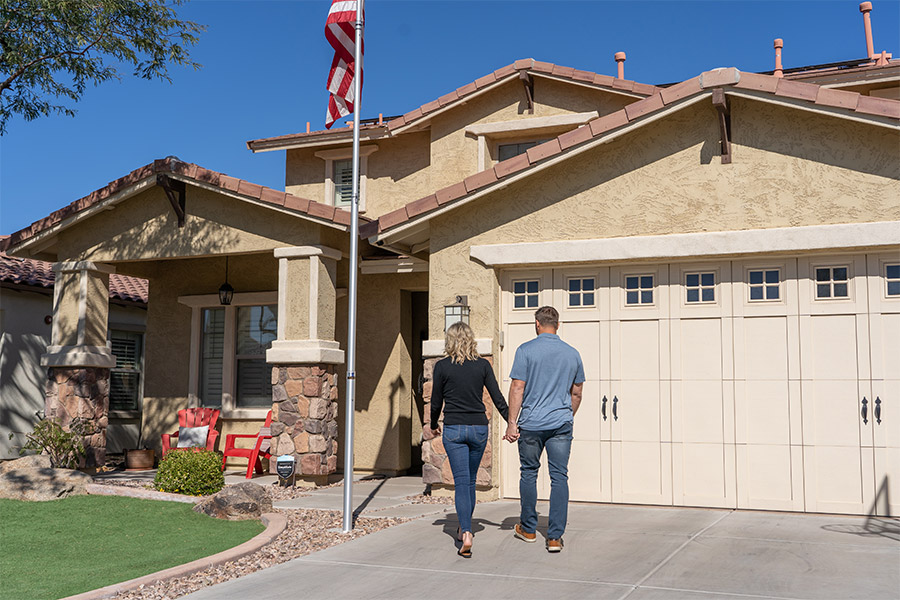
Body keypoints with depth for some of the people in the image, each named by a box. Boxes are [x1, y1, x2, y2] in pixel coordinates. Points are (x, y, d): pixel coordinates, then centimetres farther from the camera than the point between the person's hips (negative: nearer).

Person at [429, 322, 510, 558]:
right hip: (479, 428, 3)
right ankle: (465, 528, 31)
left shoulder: (442, 366, -4)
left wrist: (434, 425, 20)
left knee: (461, 481, -4)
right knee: (470, 480, 18)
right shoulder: (483, 365, 1)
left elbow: (436, 402, 3)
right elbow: (498, 399, 1)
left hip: (453, 429, -2)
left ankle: (466, 534, -18)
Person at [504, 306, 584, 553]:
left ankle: (528, 529, 25)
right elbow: (576, 393, 14)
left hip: (531, 424, -2)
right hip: (561, 424, 2)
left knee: (529, 473, 14)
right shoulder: (572, 354, 7)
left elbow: (517, 388, -9)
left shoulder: (526, 350, -5)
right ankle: (555, 536, -2)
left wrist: (512, 422, -6)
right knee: (559, 477, 2)